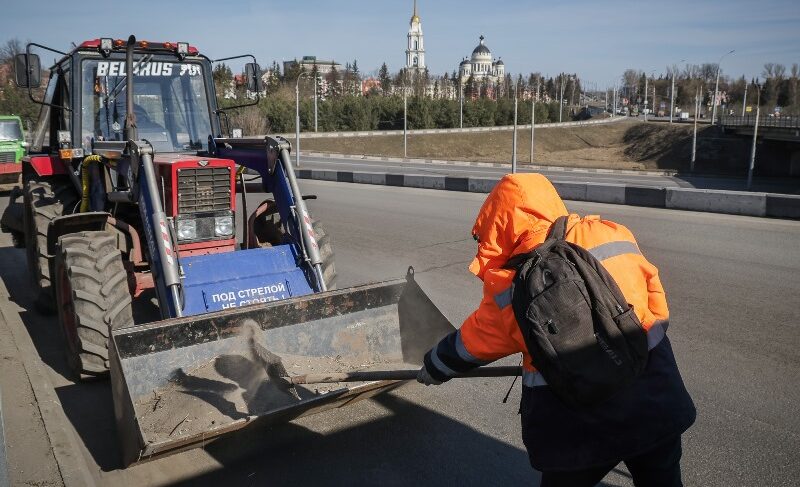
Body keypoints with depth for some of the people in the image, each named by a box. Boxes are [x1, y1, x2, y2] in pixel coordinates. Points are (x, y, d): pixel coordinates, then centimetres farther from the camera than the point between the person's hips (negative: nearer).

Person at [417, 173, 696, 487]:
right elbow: (658, 311, 7)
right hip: (654, 398, 3)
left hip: (581, 422, -3)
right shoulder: (614, 235, -2)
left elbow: (471, 343, 7)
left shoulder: (510, 285, -8)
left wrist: (434, 367, 27)